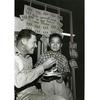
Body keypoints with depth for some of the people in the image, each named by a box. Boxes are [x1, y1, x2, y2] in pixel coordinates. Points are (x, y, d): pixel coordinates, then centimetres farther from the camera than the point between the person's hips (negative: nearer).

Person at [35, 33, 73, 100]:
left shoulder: (63, 58, 8)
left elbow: (66, 71, 11)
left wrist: (62, 77, -8)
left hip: (59, 82, 2)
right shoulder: (44, 56, 2)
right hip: (47, 82, -2)